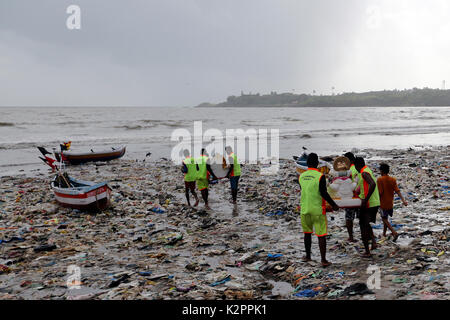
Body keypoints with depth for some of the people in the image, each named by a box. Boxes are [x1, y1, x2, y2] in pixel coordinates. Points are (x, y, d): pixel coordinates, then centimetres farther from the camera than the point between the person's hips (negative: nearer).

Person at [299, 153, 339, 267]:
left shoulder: (301, 176, 3)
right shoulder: (320, 176, -13)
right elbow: (323, 193, -17)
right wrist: (333, 205, -6)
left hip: (305, 209, 5)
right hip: (317, 210, -4)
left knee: (307, 233, 18)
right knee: (321, 235, 1)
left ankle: (308, 256, 27)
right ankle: (323, 260, 1)